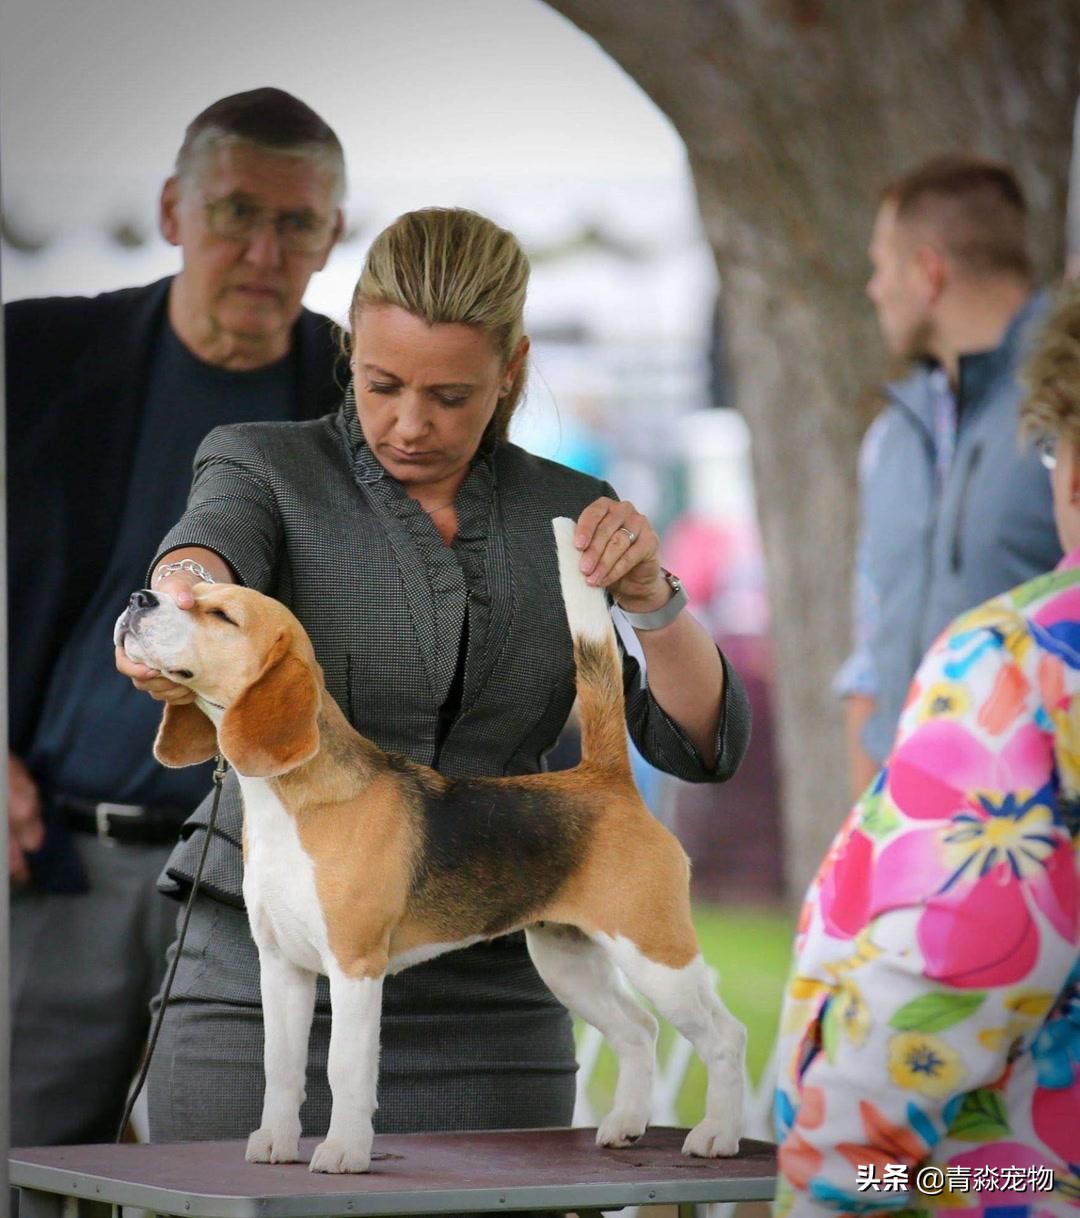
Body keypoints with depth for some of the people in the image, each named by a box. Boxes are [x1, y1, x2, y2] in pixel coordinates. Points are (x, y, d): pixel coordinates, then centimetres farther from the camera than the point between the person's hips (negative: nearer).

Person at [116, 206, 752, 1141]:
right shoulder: (265, 467, 2)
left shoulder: (568, 516, 8)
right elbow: (210, 546, -22)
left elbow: (704, 744, 3)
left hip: (490, 1004, 2)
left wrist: (648, 596, -14)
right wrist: (183, 598, -45)